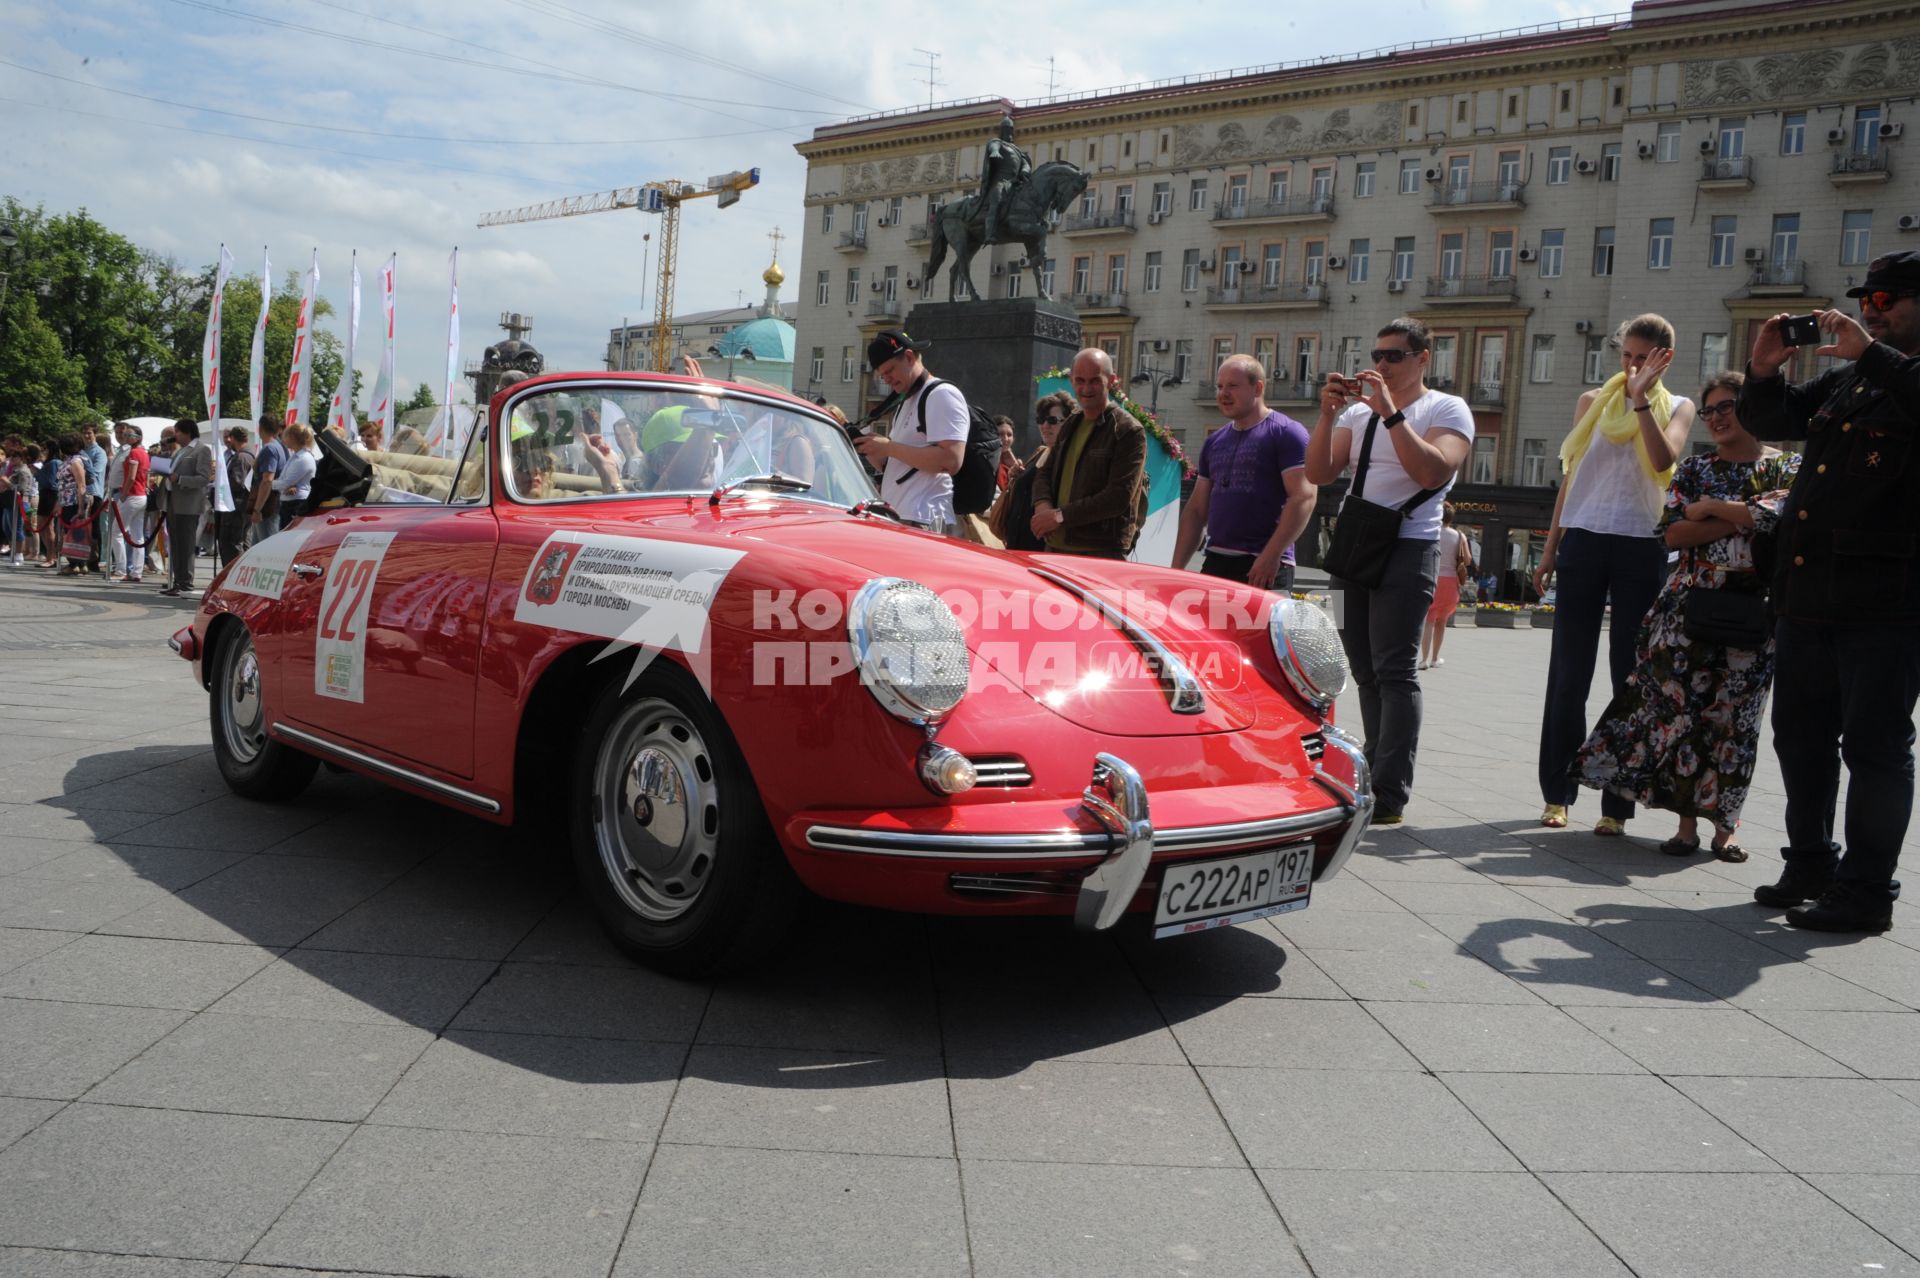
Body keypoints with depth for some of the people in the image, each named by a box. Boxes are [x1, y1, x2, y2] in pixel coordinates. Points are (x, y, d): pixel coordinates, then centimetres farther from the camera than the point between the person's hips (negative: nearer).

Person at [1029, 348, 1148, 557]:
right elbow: (1044, 472, 20)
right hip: (1055, 546, 7)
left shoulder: (1129, 431, -7)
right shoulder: (1070, 426, 17)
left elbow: (1119, 497, -14)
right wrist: (1043, 505, -4)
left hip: (1103, 552, -7)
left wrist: (1062, 515, -17)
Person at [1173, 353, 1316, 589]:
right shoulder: (1214, 442, 18)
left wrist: (1272, 555, -20)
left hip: (1265, 569, -6)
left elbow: (1304, 496, -12)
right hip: (1215, 563, 6)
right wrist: (1177, 567, 12)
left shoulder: (1285, 433, -2)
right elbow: (1196, 509, 20)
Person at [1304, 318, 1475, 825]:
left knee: (1394, 672, -10)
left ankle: (1391, 796, -11)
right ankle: (1376, 777, 17)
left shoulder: (1447, 409, 0)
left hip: (1407, 550, -6)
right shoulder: (1359, 411, 14)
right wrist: (1328, 413, -8)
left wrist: (1390, 412, -19)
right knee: (1366, 672, 9)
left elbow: (1434, 472, -18)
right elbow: (1318, 474, 4)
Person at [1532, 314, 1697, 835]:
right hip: (1583, 542, 1)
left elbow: (1663, 460, -12)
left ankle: (1617, 803, 4)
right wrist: (1550, 550, 10)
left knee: (1630, 677, 0)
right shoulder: (1594, 401, 12)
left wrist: (1642, 398, -15)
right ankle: (1557, 793, 9)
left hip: (1641, 551, -1)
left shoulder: (1677, 408, 8)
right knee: (1568, 675, 1)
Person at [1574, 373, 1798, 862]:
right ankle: (1687, 822, 3)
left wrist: (1711, 507, -8)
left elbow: (1781, 516, -15)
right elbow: (1674, 534, -3)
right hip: (1691, 603, 1)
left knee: (1734, 713, 1)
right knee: (1682, 706, -5)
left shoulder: (1786, 467, 6)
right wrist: (1746, 518, -9)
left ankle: (1724, 824, 11)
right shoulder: (1694, 469, 11)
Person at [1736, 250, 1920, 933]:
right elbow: (1773, 420, 24)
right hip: (1806, 593, 8)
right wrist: (1763, 374, 5)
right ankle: (1811, 864, 27)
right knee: (1801, 735, 14)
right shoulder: (1843, 378, 18)